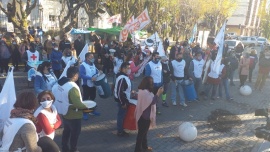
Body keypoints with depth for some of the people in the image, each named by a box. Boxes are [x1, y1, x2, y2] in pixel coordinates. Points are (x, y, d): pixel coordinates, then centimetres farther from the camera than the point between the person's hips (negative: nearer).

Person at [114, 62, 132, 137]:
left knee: (122, 115, 18)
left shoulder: (124, 76, 7)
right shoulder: (122, 78, -26)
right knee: (121, 115, 2)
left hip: (124, 99, 10)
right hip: (122, 100, -10)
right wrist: (123, 103, -23)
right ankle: (120, 132, 15)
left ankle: (121, 130, 30)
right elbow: (119, 92, -27)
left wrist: (130, 91, 13)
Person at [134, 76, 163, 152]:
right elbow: (152, 101, -26)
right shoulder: (145, 92, -27)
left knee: (144, 132, 23)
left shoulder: (143, 91, 8)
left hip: (144, 115, 11)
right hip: (144, 116, -11)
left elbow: (150, 100, 14)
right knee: (141, 132, 3)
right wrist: (158, 93, -22)